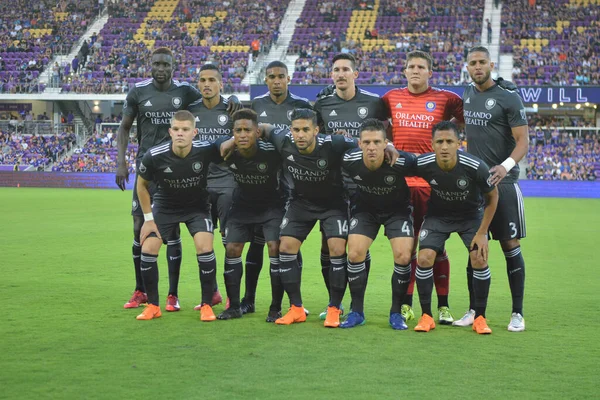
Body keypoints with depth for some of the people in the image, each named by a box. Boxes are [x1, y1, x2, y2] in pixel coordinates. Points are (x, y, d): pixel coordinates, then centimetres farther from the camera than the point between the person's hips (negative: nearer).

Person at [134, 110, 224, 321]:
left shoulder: (206, 150, -27)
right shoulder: (154, 156, -25)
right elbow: (142, 185, -6)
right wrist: (148, 218, -6)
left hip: (197, 206, -1)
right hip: (165, 206, 1)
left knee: (204, 247, -21)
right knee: (148, 249, -11)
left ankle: (206, 305, -4)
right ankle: (153, 306, 8)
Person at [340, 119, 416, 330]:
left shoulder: (402, 161, -32)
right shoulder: (349, 160, -26)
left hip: (398, 210, -1)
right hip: (364, 209, 2)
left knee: (403, 256, -15)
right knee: (354, 254, -12)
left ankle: (396, 312, 4)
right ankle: (357, 312, 4)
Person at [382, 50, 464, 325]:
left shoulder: (445, 99, 1)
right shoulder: (391, 98, 9)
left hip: (434, 183, -2)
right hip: (400, 181, 2)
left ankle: (443, 306, 9)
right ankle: (406, 305, 16)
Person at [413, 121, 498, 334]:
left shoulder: (476, 167, -30)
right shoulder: (423, 164, -28)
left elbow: (492, 197, -12)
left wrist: (482, 233, -13)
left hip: (471, 215, -1)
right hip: (437, 215, 1)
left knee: (479, 259, -17)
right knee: (424, 257, -16)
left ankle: (480, 317, 2)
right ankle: (426, 316, 1)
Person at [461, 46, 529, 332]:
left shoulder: (508, 97, -8)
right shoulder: (467, 95, 10)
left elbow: (523, 140, -13)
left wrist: (506, 166, -29)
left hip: (502, 182, -5)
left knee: (510, 246, -3)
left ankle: (517, 313, 6)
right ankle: (475, 310, 17)